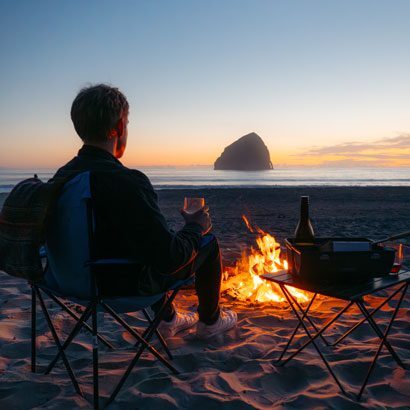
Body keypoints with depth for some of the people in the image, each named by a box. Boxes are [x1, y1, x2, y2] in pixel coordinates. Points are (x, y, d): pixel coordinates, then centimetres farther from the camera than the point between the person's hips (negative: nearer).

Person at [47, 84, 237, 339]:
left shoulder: (62, 176, -8)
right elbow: (171, 258, -29)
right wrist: (195, 227, -9)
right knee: (208, 242, 11)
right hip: (128, 285, -7)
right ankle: (209, 321, 32)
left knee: (157, 242, 33)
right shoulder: (128, 182, -31)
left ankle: (168, 318, 45)